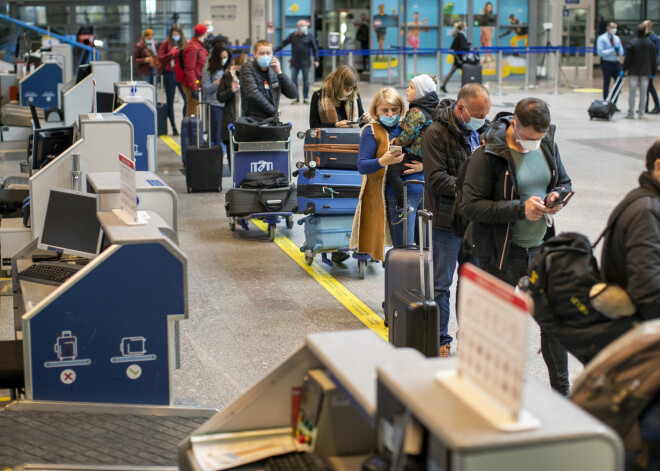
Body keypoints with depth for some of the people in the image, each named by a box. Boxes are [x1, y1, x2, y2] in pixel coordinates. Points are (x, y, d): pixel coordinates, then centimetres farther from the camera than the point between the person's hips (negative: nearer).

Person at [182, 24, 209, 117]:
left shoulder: (199, 46, 16)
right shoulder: (192, 48, -16)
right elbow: (189, 69, -21)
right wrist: (194, 88, -23)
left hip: (198, 84, 10)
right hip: (193, 85, -10)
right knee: (192, 113, -6)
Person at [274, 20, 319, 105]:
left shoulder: (309, 36, 3)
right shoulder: (293, 35, 6)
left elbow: (315, 49, 4)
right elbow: (283, 44, 8)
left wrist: (316, 60, -4)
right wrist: (273, 51, 0)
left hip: (305, 62, -1)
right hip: (295, 62, 1)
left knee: (306, 80, 0)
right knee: (293, 80, -2)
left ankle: (305, 98, 10)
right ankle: (296, 98, 6)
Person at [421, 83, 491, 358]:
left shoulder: (481, 129, 8)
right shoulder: (436, 133, -13)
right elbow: (437, 179, -19)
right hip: (447, 220, -6)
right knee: (441, 283, 2)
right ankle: (440, 341, 12)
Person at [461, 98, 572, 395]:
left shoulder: (547, 145, 3)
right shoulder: (487, 155, -15)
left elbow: (564, 181, 18)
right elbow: (472, 206, -19)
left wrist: (557, 194, -7)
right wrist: (520, 209, -26)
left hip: (541, 246, 5)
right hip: (502, 256, -5)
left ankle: (561, 390, 24)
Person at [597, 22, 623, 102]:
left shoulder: (617, 38, 16)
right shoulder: (602, 38, -3)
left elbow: (621, 51, 19)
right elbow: (600, 52, -12)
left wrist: (618, 51, -6)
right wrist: (612, 50, -19)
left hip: (616, 63, 6)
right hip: (607, 63, -6)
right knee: (606, 85, -2)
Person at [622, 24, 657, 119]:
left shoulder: (632, 43, -7)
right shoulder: (650, 44, 2)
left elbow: (627, 59, -7)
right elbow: (654, 60, 7)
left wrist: (624, 70, 1)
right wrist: (653, 71, 16)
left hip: (633, 72, -2)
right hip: (645, 72, 2)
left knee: (632, 93, 1)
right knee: (643, 93, 7)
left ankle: (631, 113, -1)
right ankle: (641, 113, 8)